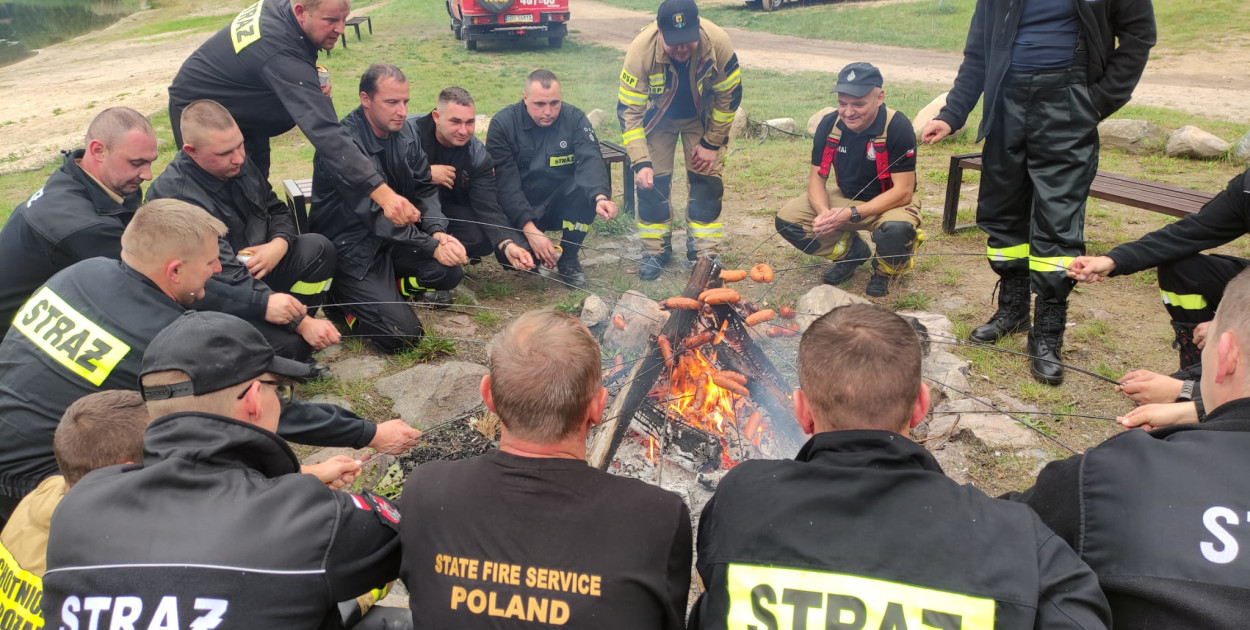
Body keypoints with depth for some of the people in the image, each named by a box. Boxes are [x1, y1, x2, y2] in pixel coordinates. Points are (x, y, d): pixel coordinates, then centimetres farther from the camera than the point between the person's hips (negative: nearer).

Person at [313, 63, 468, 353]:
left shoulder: (406, 129, -1)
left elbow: (424, 188, 2)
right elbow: (375, 216, -25)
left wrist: (438, 232, -17)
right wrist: (432, 247, -25)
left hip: (394, 237, 7)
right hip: (351, 247, -7)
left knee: (450, 271, -14)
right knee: (403, 334, -17)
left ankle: (388, 285, 10)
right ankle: (343, 295, 9)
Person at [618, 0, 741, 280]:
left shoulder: (718, 43, -33)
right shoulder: (640, 50, -35)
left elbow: (730, 96, -17)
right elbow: (629, 110, -29)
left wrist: (712, 143, -14)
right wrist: (640, 162, -37)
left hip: (703, 116, 1)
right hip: (658, 117, 0)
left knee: (707, 180, -4)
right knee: (652, 181, -5)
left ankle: (704, 250, 10)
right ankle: (655, 251, 11)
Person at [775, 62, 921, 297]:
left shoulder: (898, 128, -25)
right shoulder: (829, 125, -13)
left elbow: (903, 192, -24)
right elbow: (817, 179, -6)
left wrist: (852, 214, -35)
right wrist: (823, 212, -29)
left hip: (891, 202, -4)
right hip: (847, 198, 5)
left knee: (896, 230, -40)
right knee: (787, 219, -15)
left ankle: (885, 269, 0)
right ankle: (853, 252, 8)